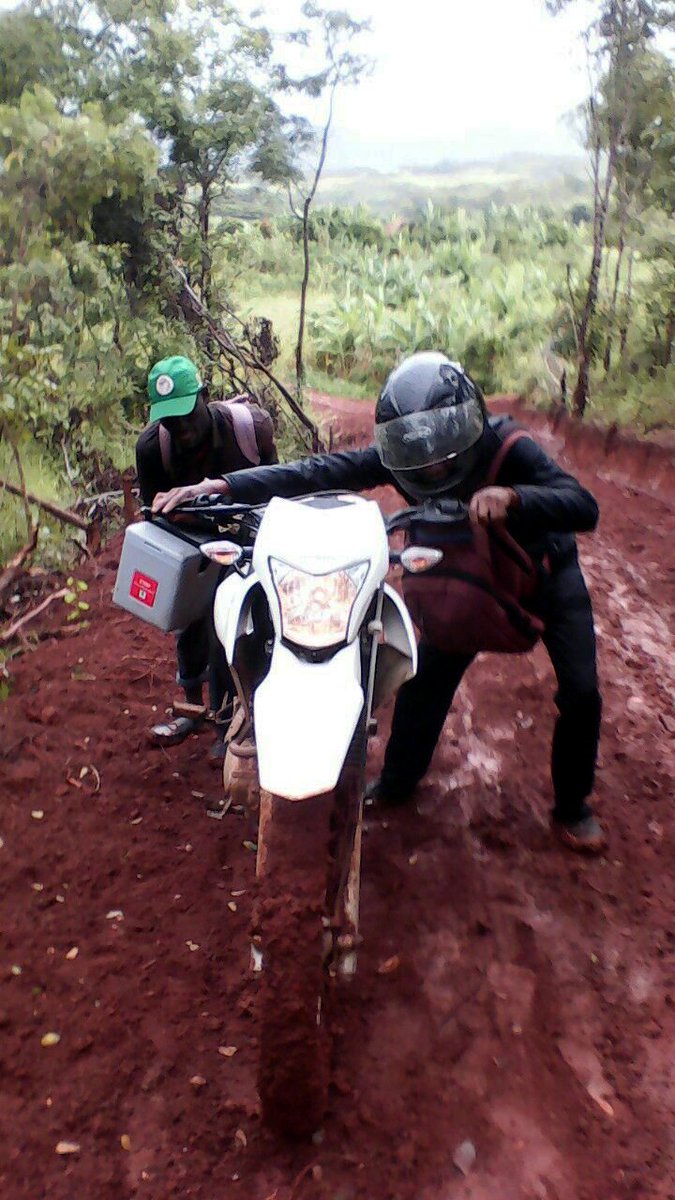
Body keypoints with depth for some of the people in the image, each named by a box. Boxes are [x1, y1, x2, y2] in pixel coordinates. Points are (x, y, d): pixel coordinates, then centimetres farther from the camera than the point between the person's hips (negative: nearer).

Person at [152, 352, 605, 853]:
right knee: (423, 680, 1)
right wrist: (219, 486, -44)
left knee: (580, 694, -8)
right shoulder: (399, 457, -25)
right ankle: (397, 782, 26)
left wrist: (513, 497, -65)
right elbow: (320, 472, -34)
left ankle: (573, 806, 16)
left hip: (545, 570, -2)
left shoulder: (508, 449, -35)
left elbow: (584, 507, -45)